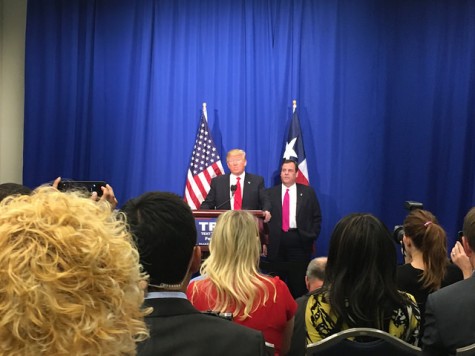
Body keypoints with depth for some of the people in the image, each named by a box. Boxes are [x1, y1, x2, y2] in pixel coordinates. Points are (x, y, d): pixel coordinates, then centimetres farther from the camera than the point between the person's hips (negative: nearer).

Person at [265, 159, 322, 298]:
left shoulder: (308, 192, 7)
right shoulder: (270, 193, 8)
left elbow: (317, 217, 7)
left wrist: (312, 238, -1)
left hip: (299, 243, -1)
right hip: (276, 244, 1)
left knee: (298, 284, 4)